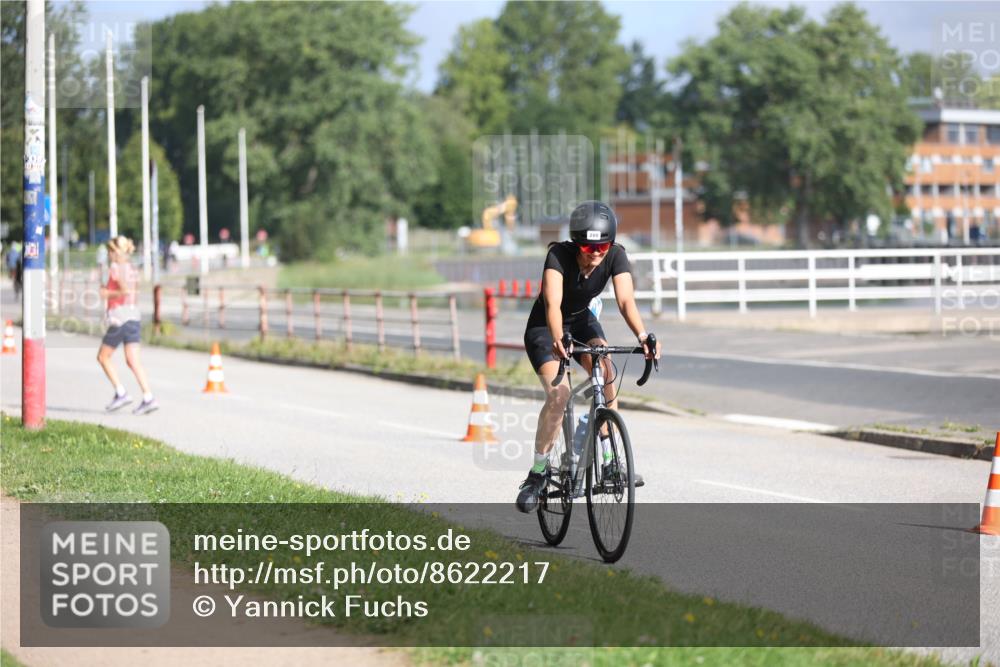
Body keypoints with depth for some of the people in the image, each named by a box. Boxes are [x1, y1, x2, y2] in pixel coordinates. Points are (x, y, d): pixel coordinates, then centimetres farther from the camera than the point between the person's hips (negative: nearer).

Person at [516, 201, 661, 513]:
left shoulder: (615, 257, -21)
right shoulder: (559, 255, -30)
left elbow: (626, 300, -33)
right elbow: (553, 303, -43)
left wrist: (643, 336, -51)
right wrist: (558, 341, -61)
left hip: (582, 321, 4)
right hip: (543, 328, -3)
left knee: (605, 371, -26)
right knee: (559, 393, -24)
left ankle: (607, 460, -17)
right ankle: (537, 474, -10)